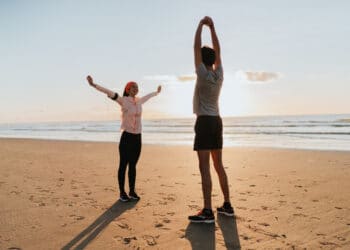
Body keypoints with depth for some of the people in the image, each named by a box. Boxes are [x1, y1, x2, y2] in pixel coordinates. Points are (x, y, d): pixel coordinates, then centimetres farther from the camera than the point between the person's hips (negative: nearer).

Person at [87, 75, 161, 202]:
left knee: (133, 165, 11)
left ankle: (132, 191, 19)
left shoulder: (139, 101, 11)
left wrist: (157, 92, 51)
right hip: (126, 137, -6)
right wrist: (94, 85, -29)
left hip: (137, 138, 6)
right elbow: (109, 92, -17)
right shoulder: (123, 100, -5)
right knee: (123, 165, 2)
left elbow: (147, 96, 33)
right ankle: (122, 192, 10)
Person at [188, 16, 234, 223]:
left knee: (204, 166, -11)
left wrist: (201, 25, 5)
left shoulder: (204, 75, -9)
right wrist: (212, 27, 16)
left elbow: (196, 47, -5)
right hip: (217, 122, 8)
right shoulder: (219, 74, 7)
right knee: (219, 165, 12)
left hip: (204, 122, -8)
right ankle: (227, 205, 17)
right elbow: (217, 51, 17)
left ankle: (207, 212, -14)